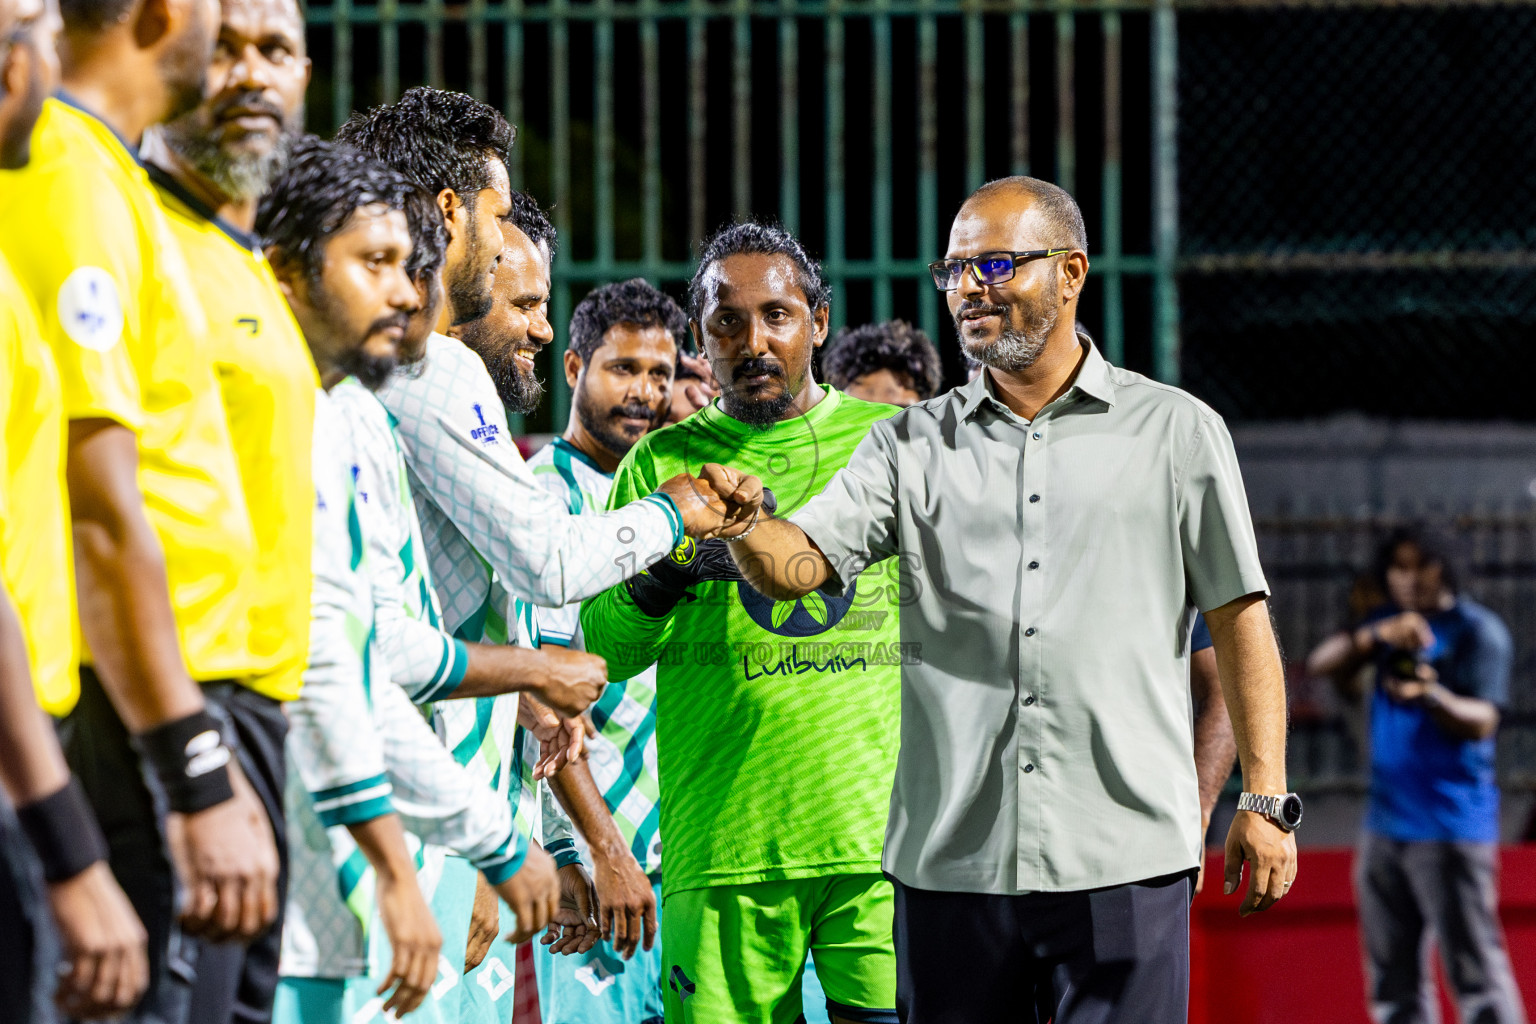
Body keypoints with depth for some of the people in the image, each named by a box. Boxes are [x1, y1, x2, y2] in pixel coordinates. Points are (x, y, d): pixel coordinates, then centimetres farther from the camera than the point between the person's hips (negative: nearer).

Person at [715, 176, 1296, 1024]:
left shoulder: (1176, 432, 6)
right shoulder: (911, 445, 12)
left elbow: (1239, 619, 6)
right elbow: (799, 564, 0)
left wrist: (1265, 798, 0)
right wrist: (744, 526, -23)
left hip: (1123, 858, -2)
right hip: (947, 858, 3)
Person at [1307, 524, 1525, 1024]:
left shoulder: (1478, 631, -5)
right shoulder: (1386, 622, 14)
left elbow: (1481, 721, -16)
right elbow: (1321, 662, 0)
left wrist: (1430, 693, -35)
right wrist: (1377, 636, -19)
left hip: (1451, 827, -7)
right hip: (1386, 822, 7)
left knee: (1475, 971, -12)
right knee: (1392, 977, 9)